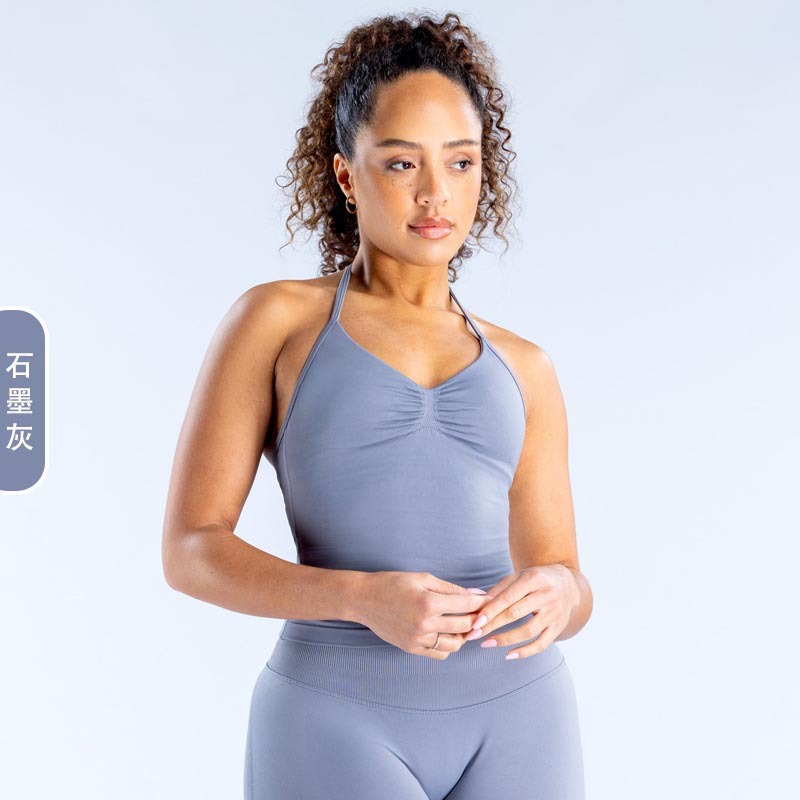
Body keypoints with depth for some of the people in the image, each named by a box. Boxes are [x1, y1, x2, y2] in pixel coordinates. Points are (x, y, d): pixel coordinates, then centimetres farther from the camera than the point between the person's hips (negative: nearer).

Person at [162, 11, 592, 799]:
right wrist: (365, 599, -20)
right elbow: (191, 550, -3)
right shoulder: (275, 318, 4)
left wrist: (556, 594, -13)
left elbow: (566, 584, 12)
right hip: (338, 730, -3)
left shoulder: (521, 369, 14)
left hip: (509, 722, 4)